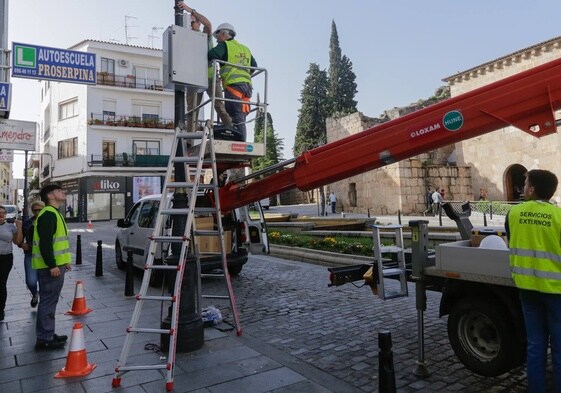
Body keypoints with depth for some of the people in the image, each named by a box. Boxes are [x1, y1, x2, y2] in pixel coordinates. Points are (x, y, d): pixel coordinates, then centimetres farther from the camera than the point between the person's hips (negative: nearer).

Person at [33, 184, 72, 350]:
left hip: (55, 264, 10)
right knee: (48, 302, -4)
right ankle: (44, 340, 3)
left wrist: (64, 261, 22)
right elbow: (45, 243, -23)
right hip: (50, 267, -10)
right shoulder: (48, 214, -16)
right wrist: (52, 265, -25)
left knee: (50, 301, 15)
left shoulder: (54, 213, 18)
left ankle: (48, 335, 24)